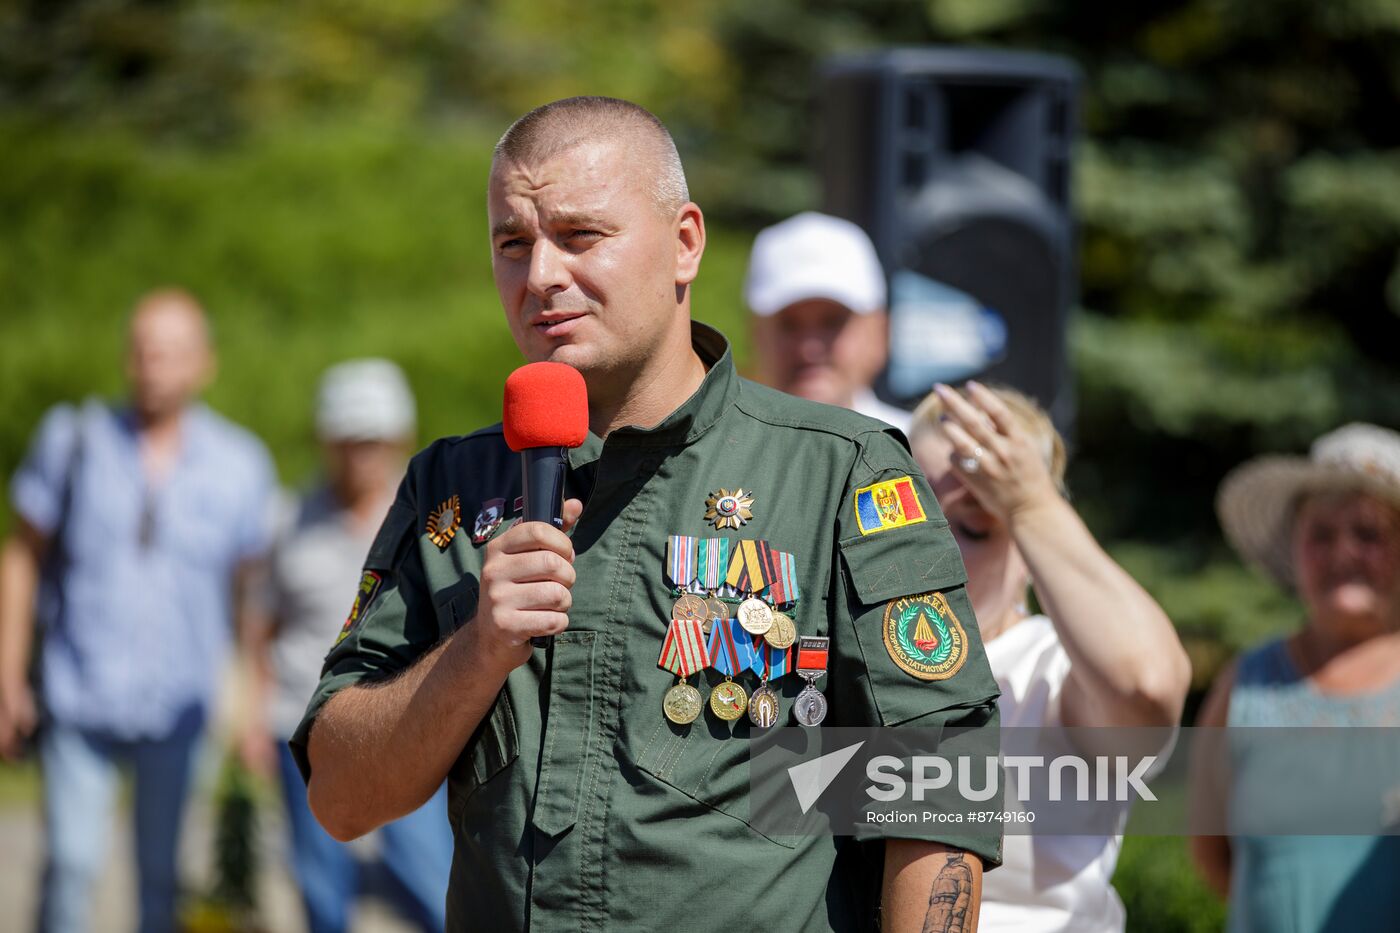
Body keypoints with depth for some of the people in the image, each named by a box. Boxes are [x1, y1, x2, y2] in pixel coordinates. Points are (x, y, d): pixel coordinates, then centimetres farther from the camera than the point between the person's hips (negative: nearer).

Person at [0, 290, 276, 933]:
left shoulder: (239, 465, 2)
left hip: (182, 709, 0)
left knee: (165, 872, 2)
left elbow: (254, 593, 7)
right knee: (71, 859, -11)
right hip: (78, 701, 0)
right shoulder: (74, 440, 2)